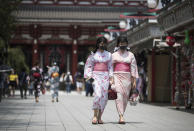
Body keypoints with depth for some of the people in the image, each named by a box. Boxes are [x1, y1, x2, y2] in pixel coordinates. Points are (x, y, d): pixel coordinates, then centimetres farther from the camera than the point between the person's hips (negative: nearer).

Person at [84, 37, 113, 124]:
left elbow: (110, 67, 12)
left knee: (104, 97, -4)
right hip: (96, 75, -3)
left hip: (105, 76, 3)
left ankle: (99, 117, 4)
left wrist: (111, 78, 3)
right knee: (98, 94, -20)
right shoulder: (93, 54, 6)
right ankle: (95, 115, -13)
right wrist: (89, 76, -2)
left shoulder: (108, 55, 12)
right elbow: (88, 66, 8)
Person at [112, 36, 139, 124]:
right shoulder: (114, 55, 9)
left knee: (125, 97, 0)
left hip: (127, 77, 2)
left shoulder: (130, 55, 11)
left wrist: (134, 81, 1)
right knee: (119, 95, -15)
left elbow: (133, 68, 7)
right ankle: (121, 117, -24)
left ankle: (121, 116, 12)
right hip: (117, 77, -2)